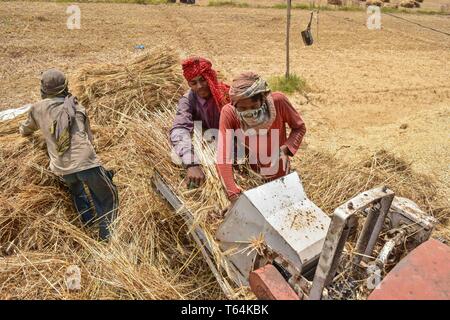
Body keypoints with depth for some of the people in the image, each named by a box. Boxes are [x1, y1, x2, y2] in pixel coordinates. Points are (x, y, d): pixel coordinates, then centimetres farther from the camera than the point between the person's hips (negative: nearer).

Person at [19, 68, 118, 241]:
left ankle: (87, 220, 37)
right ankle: (107, 233, 6)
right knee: (108, 195, 11)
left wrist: (22, 130, 57)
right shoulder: (75, 106, 12)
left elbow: (26, 129, 34)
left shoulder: (37, 108, 13)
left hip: (62, 168, 3)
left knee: (76, 189, 35)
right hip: (86, 162, -3)